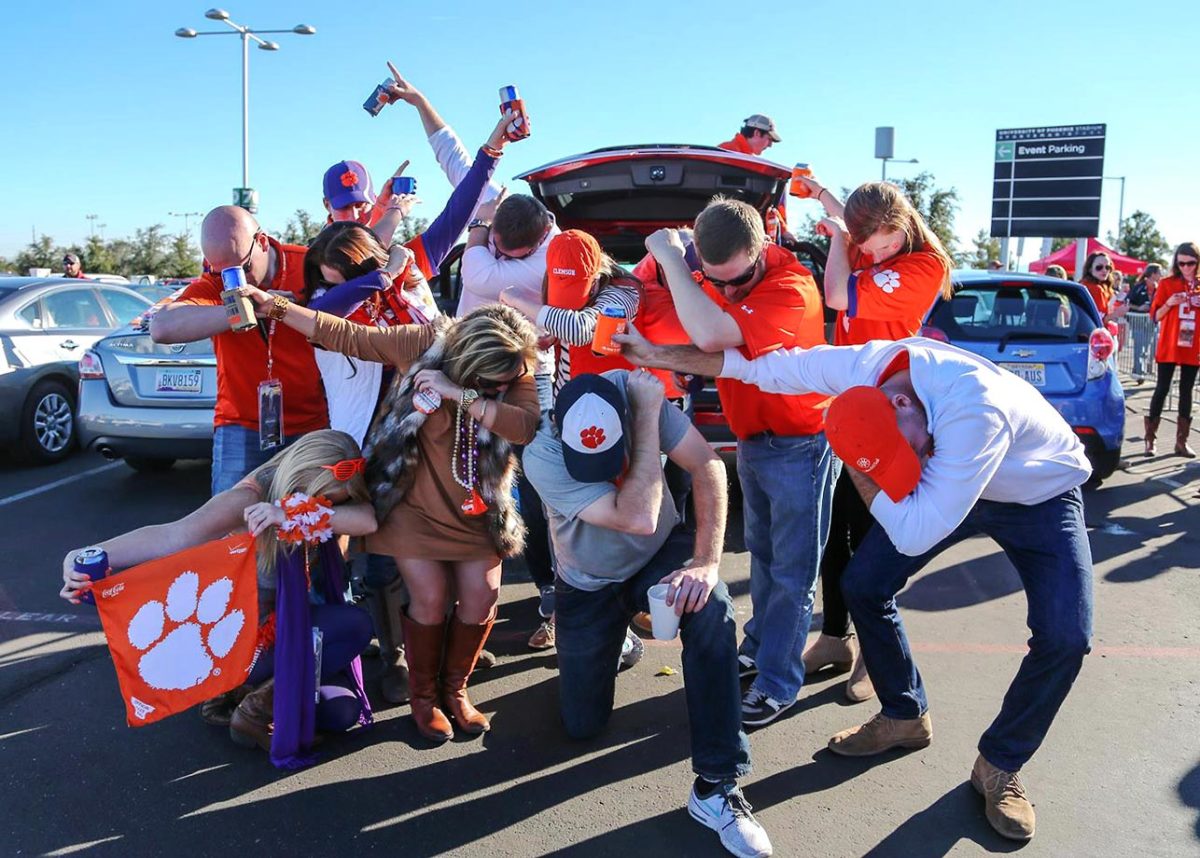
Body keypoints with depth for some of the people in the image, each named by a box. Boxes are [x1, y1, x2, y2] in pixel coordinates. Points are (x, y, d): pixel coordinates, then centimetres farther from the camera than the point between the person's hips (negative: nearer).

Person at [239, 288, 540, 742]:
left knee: (480, 600, -1)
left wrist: (461, 395, -41)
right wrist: (272, 305, -12)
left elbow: (526, 425, -34)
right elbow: (345, 336, -11)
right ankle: (422, 695, 16)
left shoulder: (517, 371, -14)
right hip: (416, 503, -2)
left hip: (477, 509, 2)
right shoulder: (427, 343, -18)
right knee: (430, 599, -8)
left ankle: (455, 688, 24)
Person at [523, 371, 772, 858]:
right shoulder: (541, 458, -33)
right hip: (590, 585, 0)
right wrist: (649, 416, -39)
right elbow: (638, 518, -41)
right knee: (583, 726, 9)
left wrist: (706, 561, -34)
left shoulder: (634, 390, -27)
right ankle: (614, 636, 40)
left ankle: (715, 787, -22)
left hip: (658, 556, 1)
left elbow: (707, 467, -24)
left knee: (711, 609, -34)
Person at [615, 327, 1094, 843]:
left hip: (1041, 494, -4)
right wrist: (658, 355, -10)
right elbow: (760, 365, -14)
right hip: (952, 485, 5)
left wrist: (860, 474, -31)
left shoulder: (975, 410, -44)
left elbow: (915, 534, -40)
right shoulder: (862, 365, -27)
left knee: (1065, 636, -21)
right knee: (862, 586, -3)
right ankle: (904, 717, 20)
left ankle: (999, 766, 3)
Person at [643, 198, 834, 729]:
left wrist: (669, 255, -33)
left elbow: (710, 335, -43)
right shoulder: (718, 280, -4)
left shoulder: (790, 290, -30)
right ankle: (758, 648, 36)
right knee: (762, 555, 20)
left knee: (791, 571, 2)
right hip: (751, 440, 8)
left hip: (799, 445, -7)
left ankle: (777, 684, 13)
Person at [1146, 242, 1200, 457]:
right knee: (1162, 389, -2)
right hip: (1168, 347, -3)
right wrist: (1169, 304, -17)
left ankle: (1181, 441, 11)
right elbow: (1155, 315, 0)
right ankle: (1150, 438, 4)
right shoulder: (1167, 284, -1)